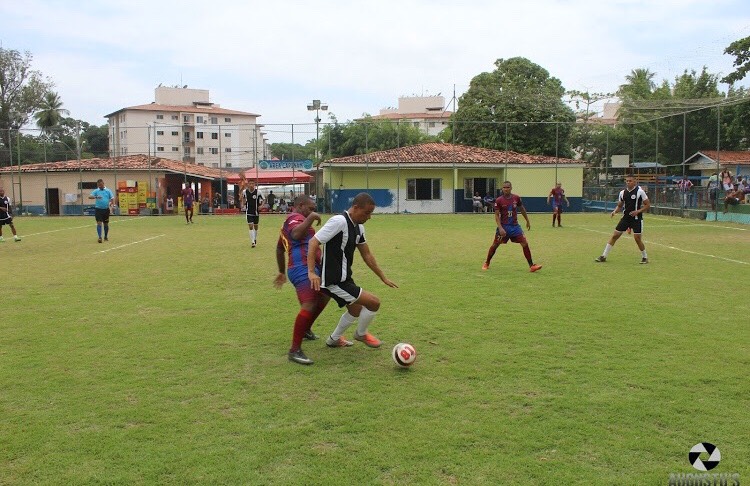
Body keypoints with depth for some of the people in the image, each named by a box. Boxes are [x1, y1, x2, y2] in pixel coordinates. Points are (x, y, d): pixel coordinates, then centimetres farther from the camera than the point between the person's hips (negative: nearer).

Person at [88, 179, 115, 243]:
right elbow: (90, 197, -11)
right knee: (99, 223, -10)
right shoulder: (96, 191, 2)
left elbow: (112, 198, 1)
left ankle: (106, 237, 25)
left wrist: (111, 204, -19)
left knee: (106, 224, 10)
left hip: (106, 209, 1)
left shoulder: (108, 191, 5)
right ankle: (100, 237, -12)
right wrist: (96, 197, -31)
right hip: (98, 209, -1)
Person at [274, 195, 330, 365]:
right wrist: (310, 218, -22)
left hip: (310, 268, 12)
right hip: (303, 268, -12)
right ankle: (295, 350, -26)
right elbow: (296, 234, -31)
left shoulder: (290, 221, 27)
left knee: (324, 297, 27)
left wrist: (282, 272, 40)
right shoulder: (296, 217, -6)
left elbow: (279, 249, 34)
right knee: (309, 305, -24)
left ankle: (305, 330, 40)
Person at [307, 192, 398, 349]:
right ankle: (361, 334, 19)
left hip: (344, 279, 10)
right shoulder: (339, 221, -22)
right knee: (374, 302, -9)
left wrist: (383, 278, 20)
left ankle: (334, 339, 46)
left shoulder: (358, 227, 6)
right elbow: (314, 242, -25)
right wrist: (311, 272, -33)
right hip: (333, 282, -10)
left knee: (356, 310, 27)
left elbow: (367, 254, 17)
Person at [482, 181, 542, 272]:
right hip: (503, 226, -2)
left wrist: (527, 221, 19)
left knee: (525, 244, -7)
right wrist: (500, 228, -18)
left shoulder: (516, 198, -1)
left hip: (515, 226, 2)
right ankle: (486, 264, 23)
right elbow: (497, 215, -8)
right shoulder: (499, 200, -9)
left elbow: (522, 209, 15)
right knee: (495, 245, 4)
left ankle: (531, 265, -1)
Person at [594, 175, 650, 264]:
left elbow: (648, 205, -6)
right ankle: (604, 256, 5)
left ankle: (645, 257, 14)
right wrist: (614, 211, -4)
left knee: (637, 238, -8)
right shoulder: (623, 192, 5)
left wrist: (638, 211, -19)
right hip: (626, 217, 4)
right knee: (615, 235, 0)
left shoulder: (640, 191, -10)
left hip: (636, 218, -4)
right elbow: (619, 206, 16)